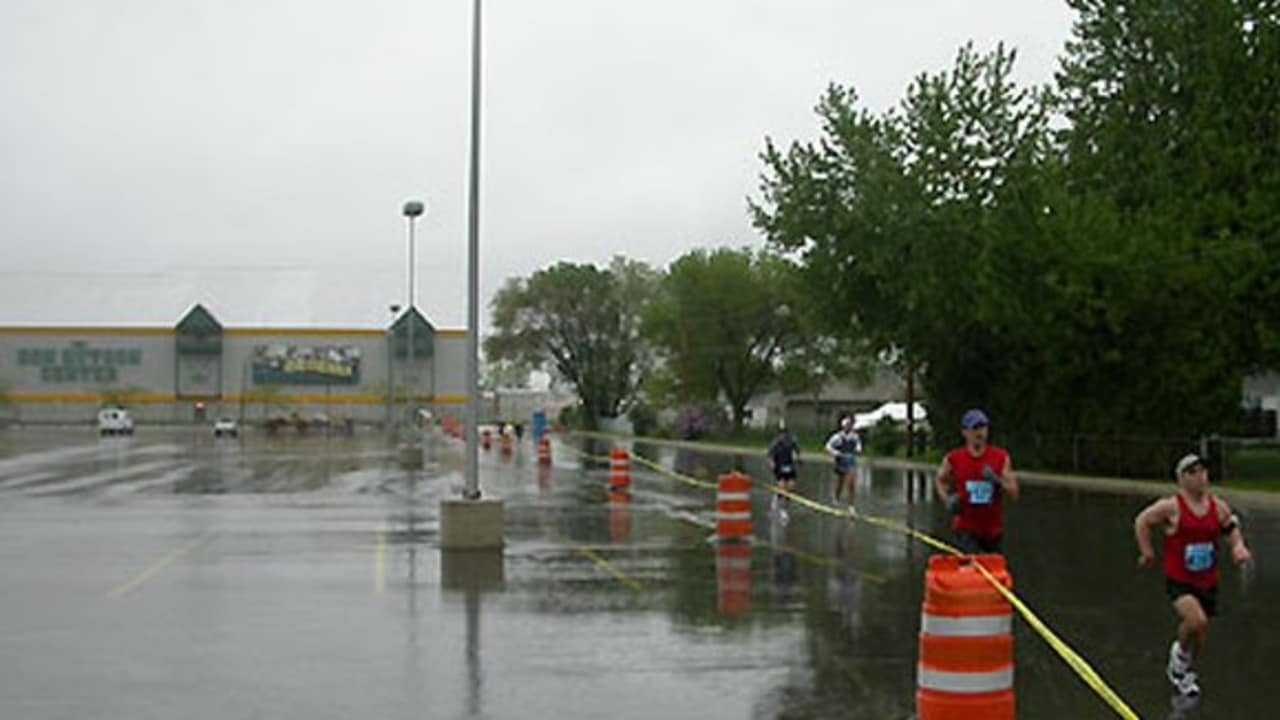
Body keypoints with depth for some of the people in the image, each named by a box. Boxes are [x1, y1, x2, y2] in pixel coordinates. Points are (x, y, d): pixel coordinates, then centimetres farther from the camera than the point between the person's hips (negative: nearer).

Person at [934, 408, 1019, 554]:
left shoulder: (1001, 458, -3)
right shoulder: (953, 459, -5)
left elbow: (1014, 494, -5)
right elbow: (939, 481, 14)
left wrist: (997, 481, -24)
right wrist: (948, 499, -4)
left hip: (994, 529, 3)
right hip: (966, 530, -2)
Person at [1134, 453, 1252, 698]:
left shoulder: (1219, 507, 0)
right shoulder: (1171, 507, -14)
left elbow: (1232, 530, 14)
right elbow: (1141, 522, -4)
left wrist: (1239, 548, -7)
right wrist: (1147, 553, -3)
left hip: (1208, 583, 5)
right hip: (1179, 582, -5)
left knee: (1198, 647, 14)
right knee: (1197, 621, -31)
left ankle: (1180, 671, 46)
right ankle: (1180, 655, 1)